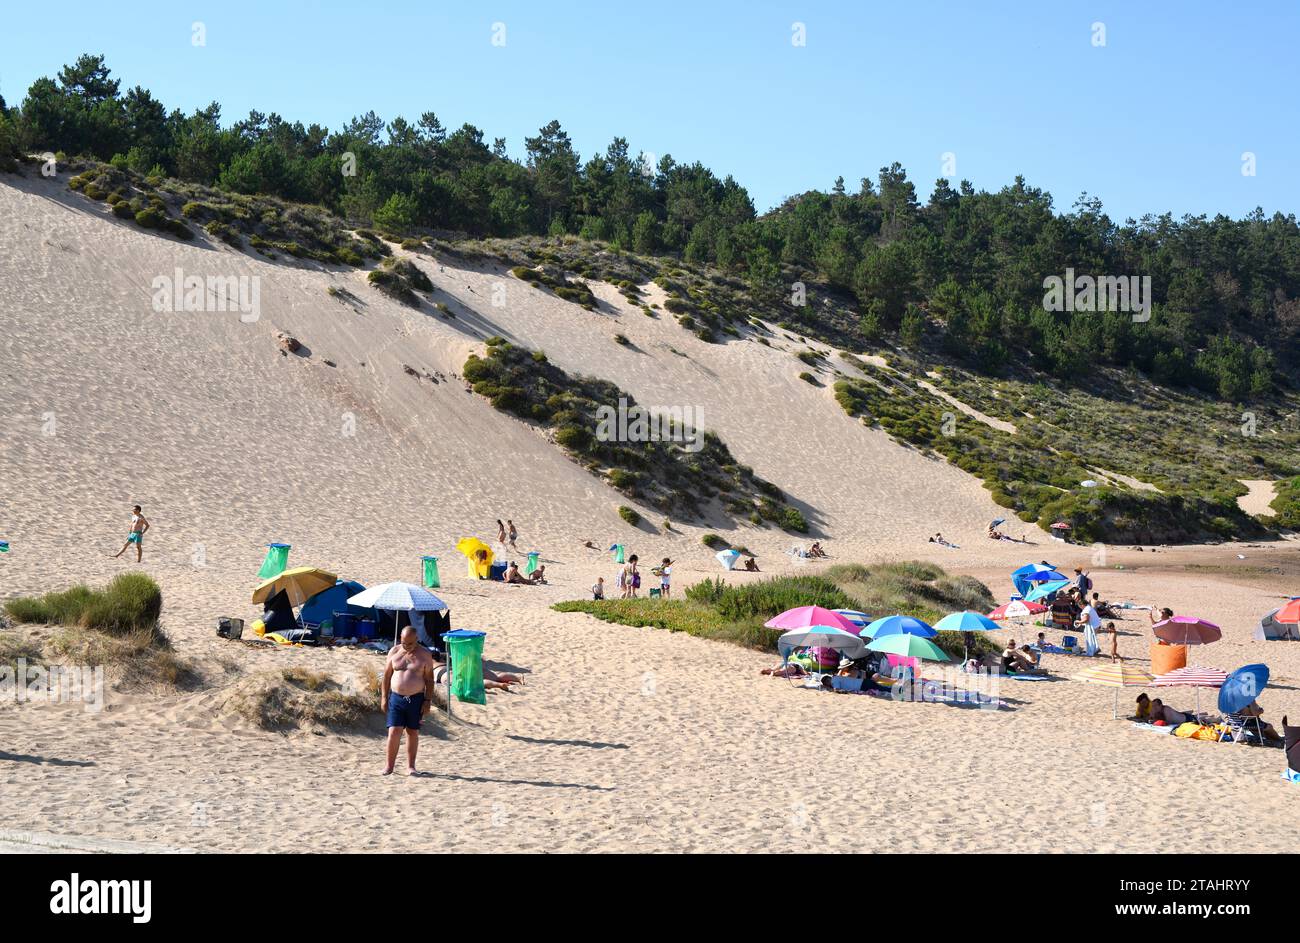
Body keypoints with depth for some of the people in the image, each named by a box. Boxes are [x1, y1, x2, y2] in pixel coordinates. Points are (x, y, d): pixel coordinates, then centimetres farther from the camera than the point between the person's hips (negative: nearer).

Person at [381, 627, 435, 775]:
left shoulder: (425, 654, -1)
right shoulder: (394, 652, 4)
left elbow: (429, 679, 1)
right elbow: (387, 675, 9)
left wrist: (428, 700, -5)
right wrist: (384, 697, 4)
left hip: (416, 699, -1)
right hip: (396, 698, 1)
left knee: (413, 732, 6)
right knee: (394, 732, -6)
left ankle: (410, 766, 16)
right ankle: (389, 765, 4)